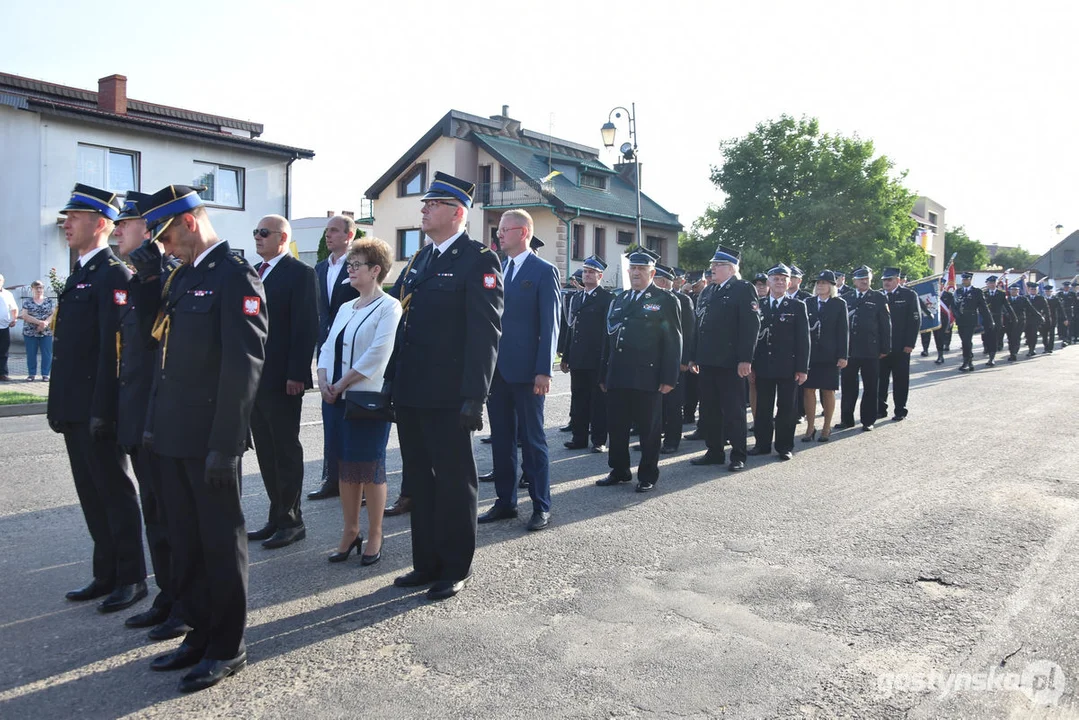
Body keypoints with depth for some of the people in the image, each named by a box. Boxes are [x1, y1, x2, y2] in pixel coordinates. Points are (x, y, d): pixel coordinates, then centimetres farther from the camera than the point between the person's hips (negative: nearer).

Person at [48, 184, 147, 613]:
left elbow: (114, 347, -20)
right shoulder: (79, 273, 16)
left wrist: (102, 411, -22)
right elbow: (68, 344, 18)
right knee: (91, 495, 15)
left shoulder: (113, 275, -14)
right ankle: (107, 575, 26)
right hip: (74, 408, 9)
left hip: (97, 409, -9)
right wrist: (59, 405, 16)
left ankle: (132, 579, 13)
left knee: (115, 493, 1)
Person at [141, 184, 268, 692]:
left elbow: (244, 366, -18)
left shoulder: (236, 277, -12)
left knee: (221, 541, 4)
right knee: (185, 541, 16)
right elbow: (166, 357, 18)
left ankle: (227, 648, 19)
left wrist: (224, 445, -19)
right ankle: (200, 633, 31)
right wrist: (154, 422, 14)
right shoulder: (182, 277, 15)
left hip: (209, 441, -8)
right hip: (173, 437, 8)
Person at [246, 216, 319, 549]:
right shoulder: (253, 272, 15)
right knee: (266, 451, 12)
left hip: (282, 380, -8)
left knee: (286, 451, 2)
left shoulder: (300, 273, -8)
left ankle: (290, 521, 12)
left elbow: (306, 327, -14)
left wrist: (297, 374, -18)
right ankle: (278, 515, 23)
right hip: (253, 377, 8)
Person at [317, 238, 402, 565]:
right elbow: (328, 347, 13)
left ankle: (374, 536, 13)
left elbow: (377, 353, -17)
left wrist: (342, 384, -15)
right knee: (345, 467, 11)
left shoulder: (388, 307, -8)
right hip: (337, 399, 7)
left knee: (370, 469, 0)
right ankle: (350, 531, 23)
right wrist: (324, 382, -4)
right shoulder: (345, 308, 16)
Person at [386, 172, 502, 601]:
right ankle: (426, 564, 30)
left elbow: (485, 332, -15)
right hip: (411, 393, 8)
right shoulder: (422, 258, 15)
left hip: (447, 397, -8)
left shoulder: (479, 260, -9)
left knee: (454, 483, 5)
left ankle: (455, 570, 20)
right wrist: (393, 379, 14)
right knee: (419, 481, 16)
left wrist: (474, 396, -20)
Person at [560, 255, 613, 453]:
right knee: (578, 399, 10)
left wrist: (605, 359, -14)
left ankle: (599, 440, 8)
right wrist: (566, 356, 13)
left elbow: (609, 330, -9)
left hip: (596, 360, -6)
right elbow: (570, 328, 16)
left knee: (598, 401, 2)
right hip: (577, 360, 6)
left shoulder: (607, 298, -4)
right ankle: (579, 437, 18)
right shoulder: (575, 297, 16)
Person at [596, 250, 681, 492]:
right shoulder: (618, 301, 17)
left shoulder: (665, 301, 0)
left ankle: (648, 476, 17)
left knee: (648, 429, 4)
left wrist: (669, 378, -11)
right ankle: (619, 471, 24)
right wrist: (604, 374, 14)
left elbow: (673, 342, -5)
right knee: (616, 427, 10)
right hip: (617, 377, 5)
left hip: (647, 377, -5)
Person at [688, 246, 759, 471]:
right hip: (707, 361, 7)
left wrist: (745, 359, -18)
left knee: (734, 410, 2)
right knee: (709, 410, 11)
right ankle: (714, 452, 22)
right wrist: (694, 357, 13)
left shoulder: (744, 289, -6)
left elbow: (751, 326, -12)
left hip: (730, 363, -7)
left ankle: (738, 456, 11)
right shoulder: (707, 291, 16)